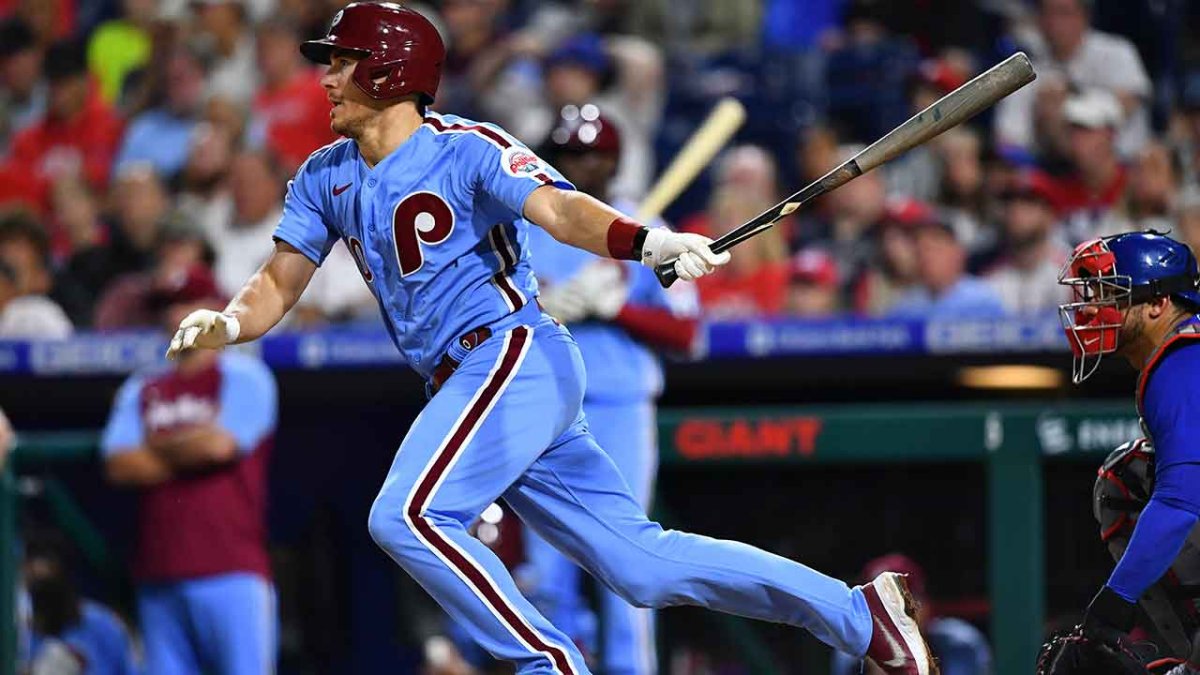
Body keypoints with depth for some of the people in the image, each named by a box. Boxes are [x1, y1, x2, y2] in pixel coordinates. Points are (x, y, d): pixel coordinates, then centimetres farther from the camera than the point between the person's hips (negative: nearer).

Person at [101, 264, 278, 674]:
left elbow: (221, 444, -10)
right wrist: (188, 455, -2)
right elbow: (119, 466, 6)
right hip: (159, 575, 5)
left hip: (232, 570, -5)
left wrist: (160, 446, 6)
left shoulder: (245, 377, 5)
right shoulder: (141, 390, 19)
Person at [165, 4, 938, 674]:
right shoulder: (325, 180, 14)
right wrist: (224, 323, -7)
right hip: (465, 385, 7)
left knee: (407, 516, -23)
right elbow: (277, 286, 16)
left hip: (517, 356, -7)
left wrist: (648, 242, -42)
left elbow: (558, 208, -23)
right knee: (640, 560, 4)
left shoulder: (467, 149, -8)